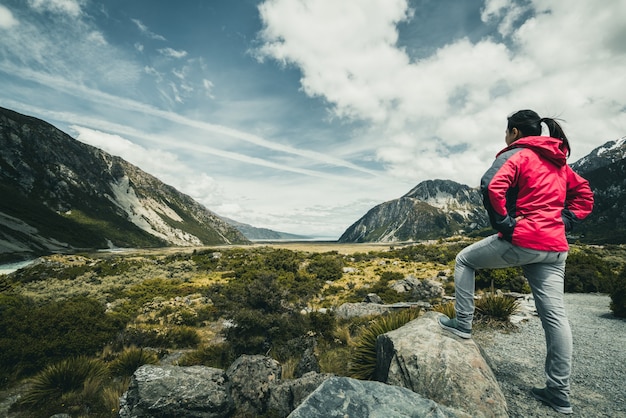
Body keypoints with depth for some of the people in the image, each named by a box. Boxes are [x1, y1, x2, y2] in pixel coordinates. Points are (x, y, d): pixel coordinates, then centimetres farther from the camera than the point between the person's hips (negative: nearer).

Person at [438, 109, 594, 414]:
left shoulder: (515, 155, -4)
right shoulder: (559, 161, 20)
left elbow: (492, 186, -24)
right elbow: (584, 195, 25)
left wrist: (503, 223, -15)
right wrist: (563, 222, 14)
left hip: (522, 240, -8)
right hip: (555, 247, 8)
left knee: (465, 260, 13)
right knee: (554, 315, 7)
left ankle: (463, 323, 15)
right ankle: (559, 393, 15)